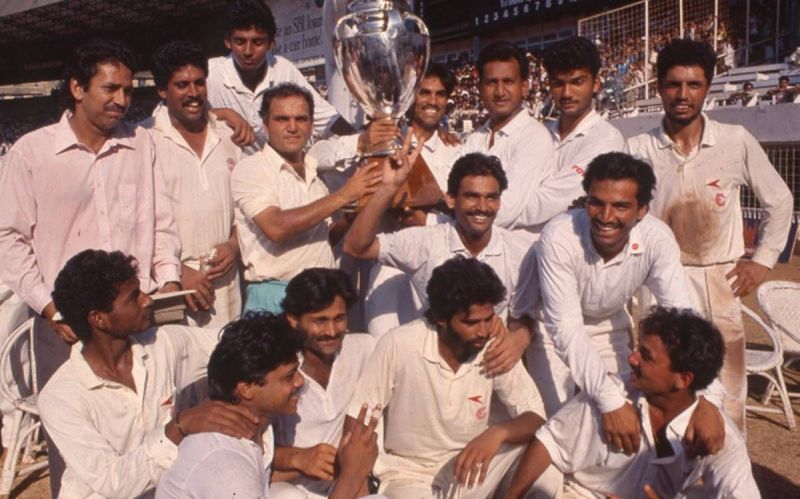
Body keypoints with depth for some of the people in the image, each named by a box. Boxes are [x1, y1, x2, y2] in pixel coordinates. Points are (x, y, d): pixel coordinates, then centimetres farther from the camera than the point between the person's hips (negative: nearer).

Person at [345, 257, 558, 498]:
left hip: (468, 470, 3)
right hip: (410, 477, -2)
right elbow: (356, 419, -11)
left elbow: (535, 417, -10)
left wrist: (498, 432, -31)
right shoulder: (398, 345, -20)